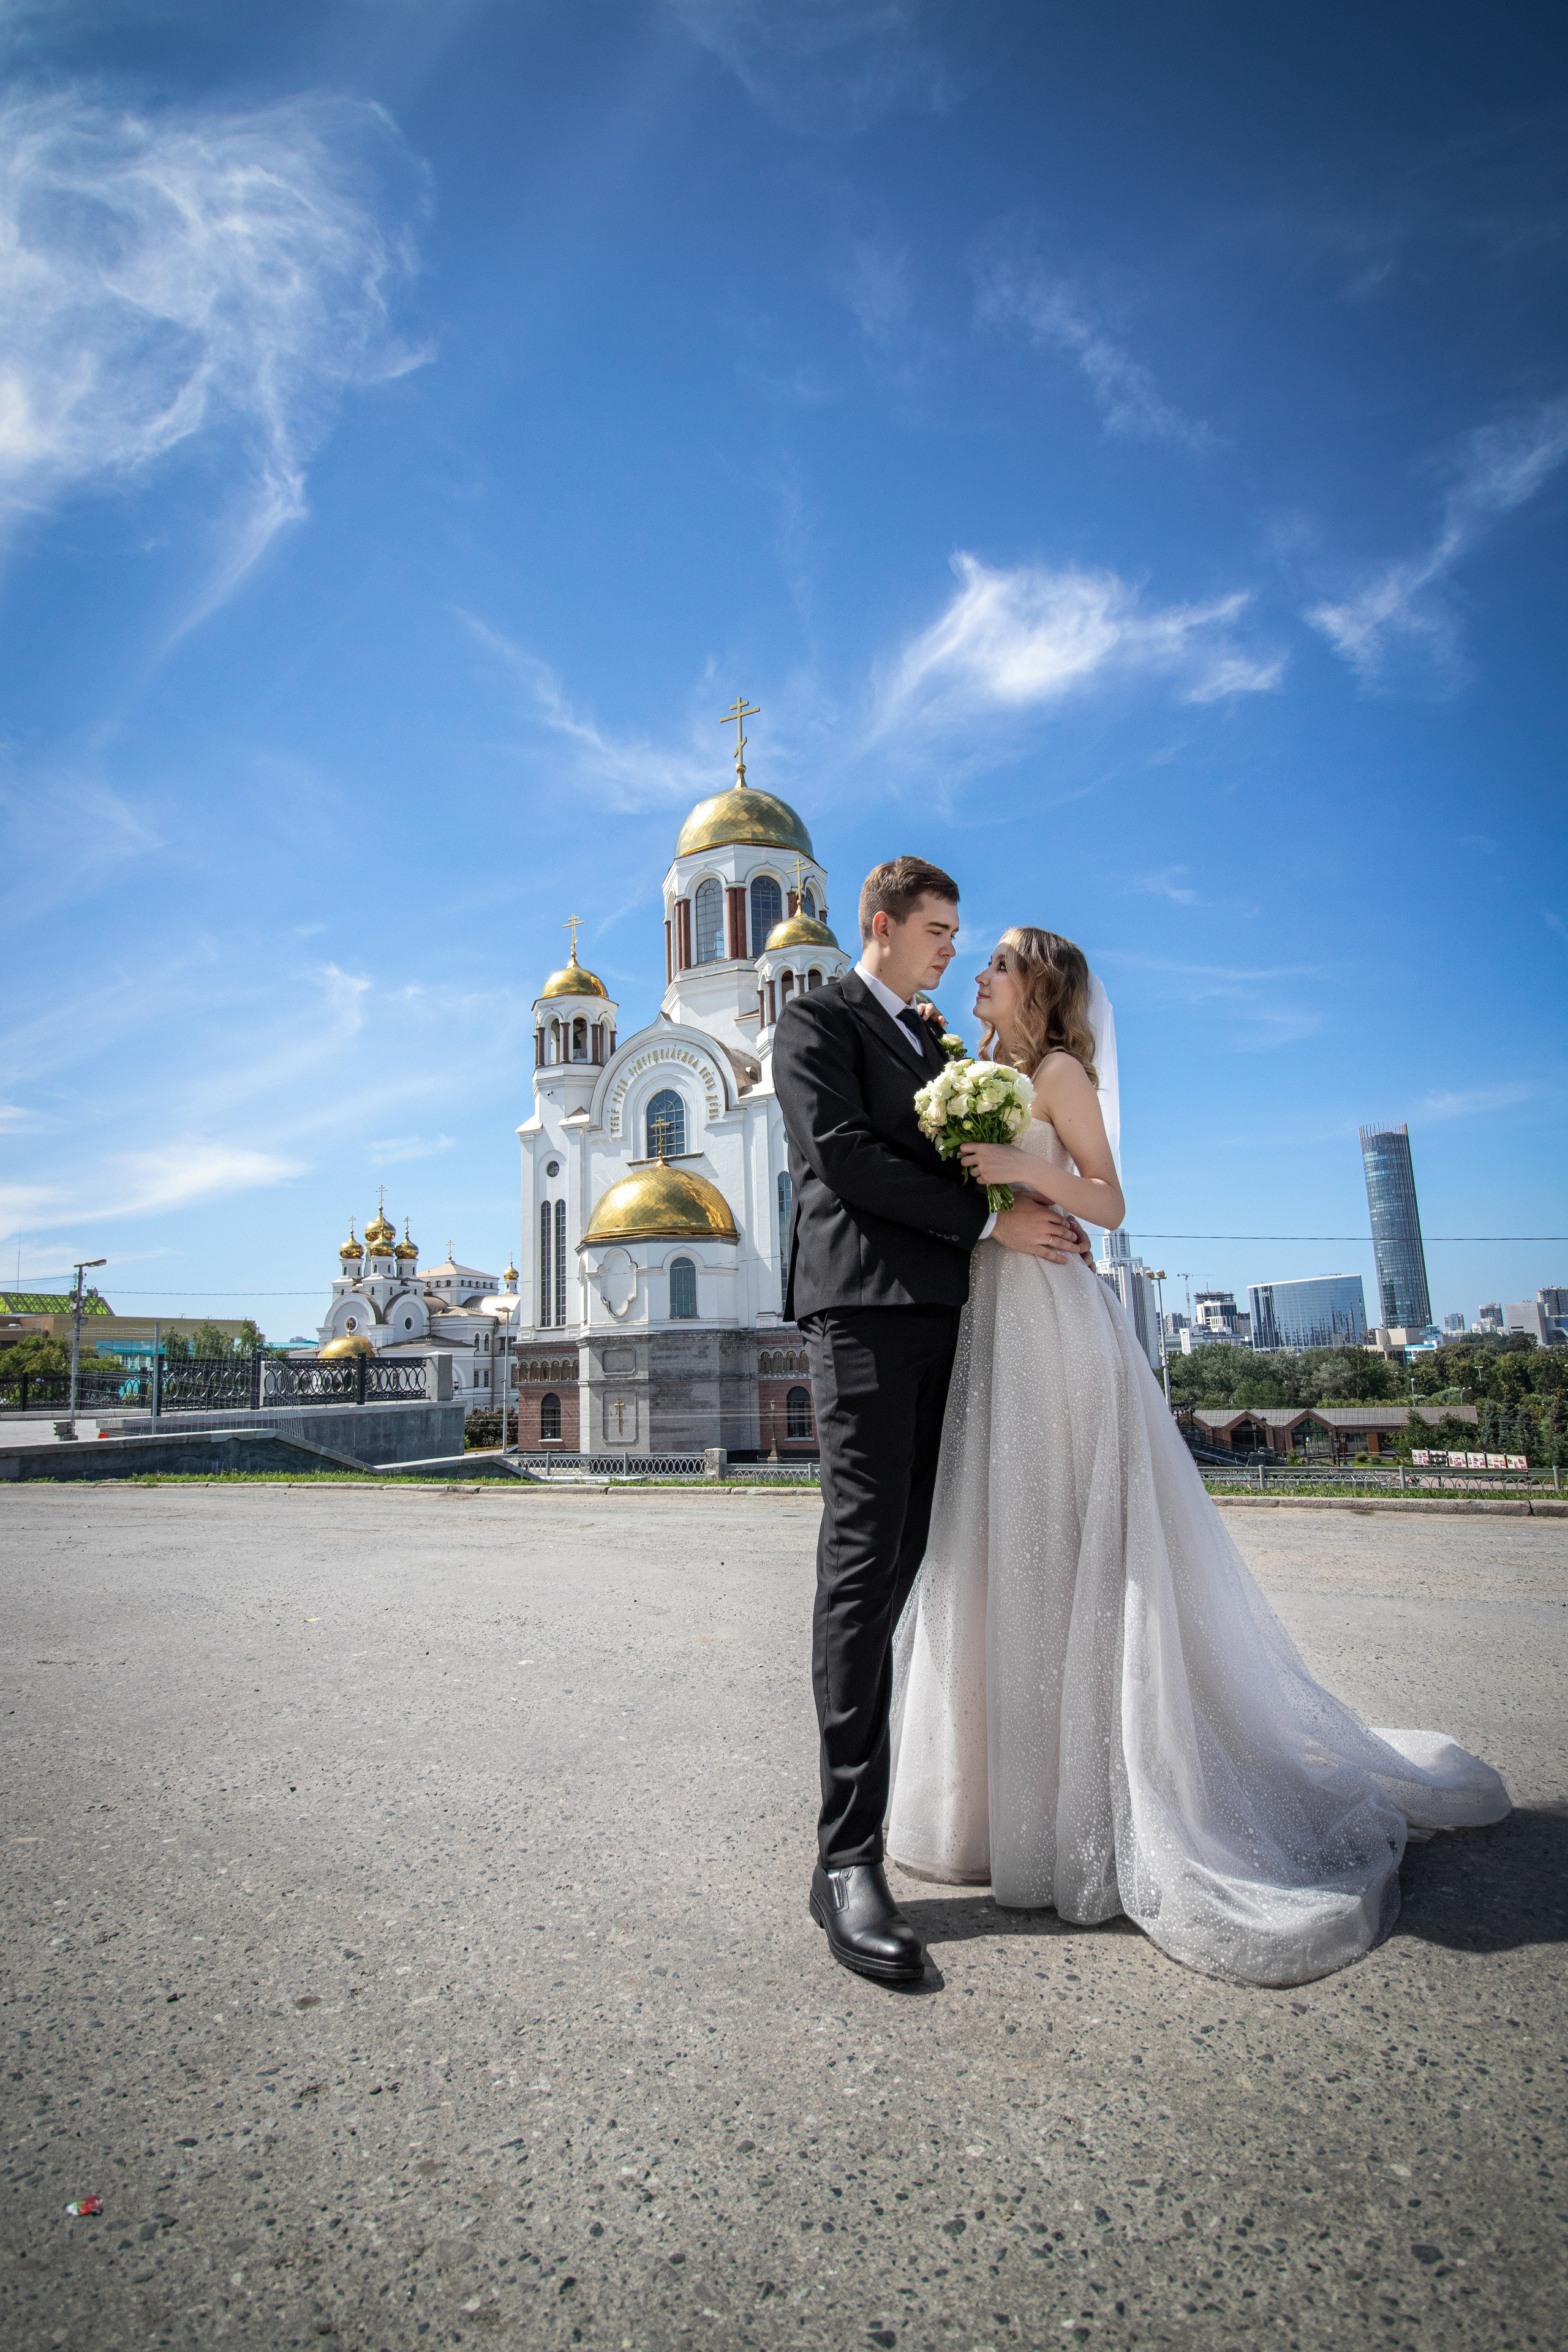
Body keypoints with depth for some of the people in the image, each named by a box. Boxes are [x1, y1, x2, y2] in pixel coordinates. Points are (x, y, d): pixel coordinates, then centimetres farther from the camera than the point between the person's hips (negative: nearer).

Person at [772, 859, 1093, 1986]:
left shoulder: (931, 1039, 26)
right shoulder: (817, 1019, 2)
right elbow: (844, 1156, -11)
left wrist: (1031, 1212, 4)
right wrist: (991, 1221, -12)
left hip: (936, 1307, 8)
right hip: (862, 1302, -8)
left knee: (902, 1554, 12)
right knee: (864, 1556, -13)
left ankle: (869, 1755, 26)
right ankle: (849, 1854, -10)